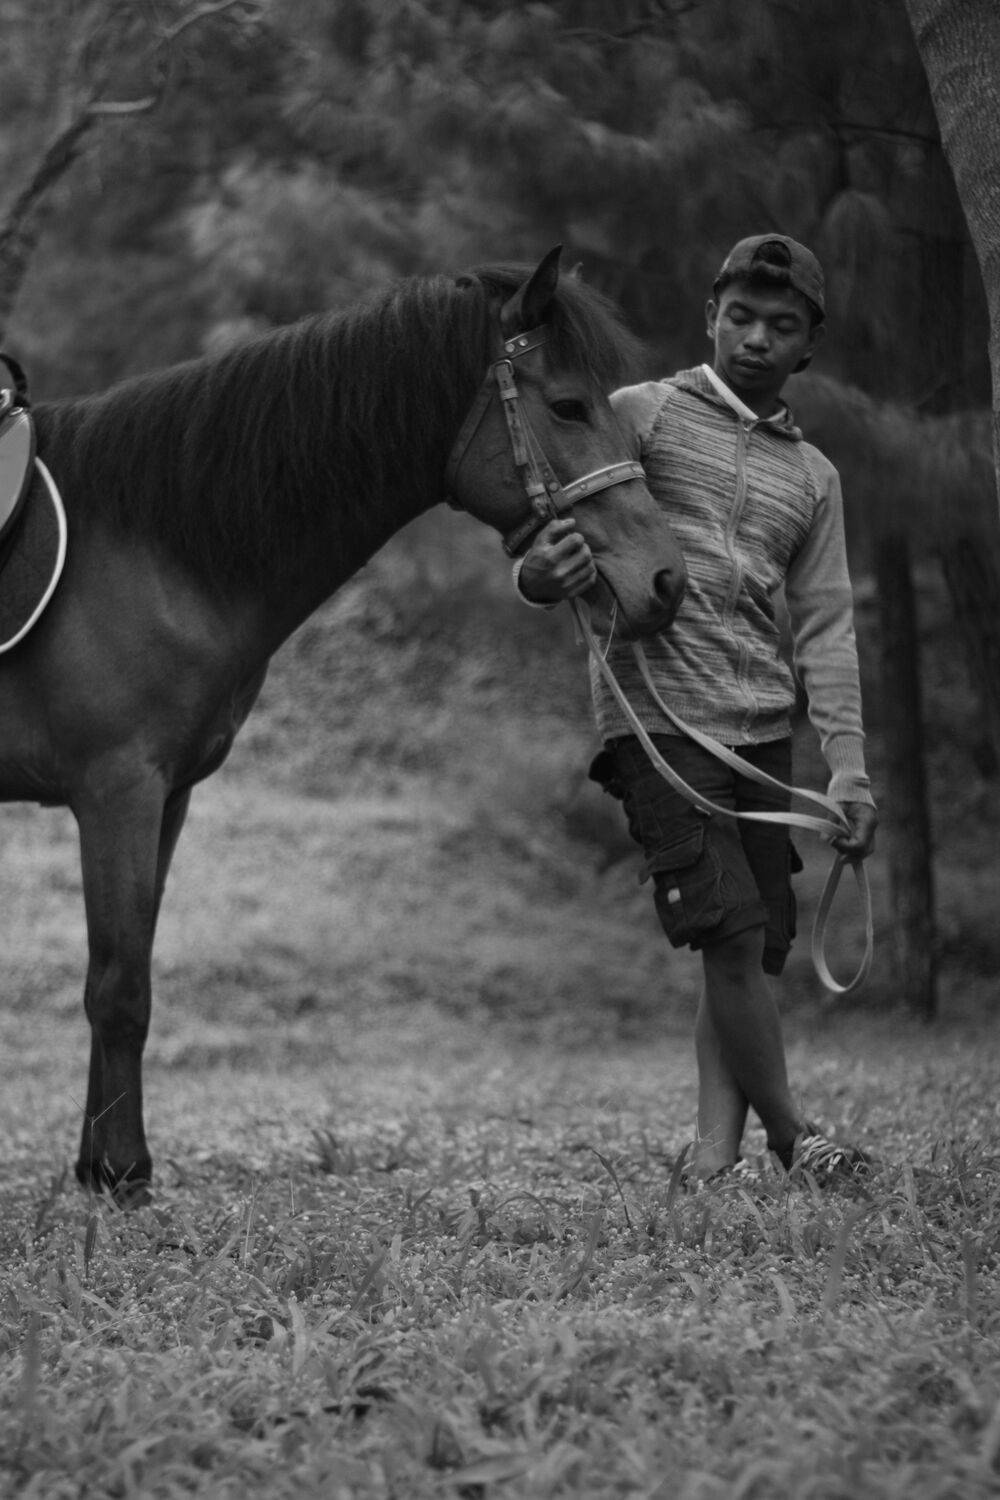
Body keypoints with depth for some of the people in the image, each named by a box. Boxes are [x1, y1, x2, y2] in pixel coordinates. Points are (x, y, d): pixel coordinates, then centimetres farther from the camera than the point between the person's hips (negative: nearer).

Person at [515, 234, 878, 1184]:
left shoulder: (812, 475, 18)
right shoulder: (641, 415, 5)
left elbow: (825, 628, 13)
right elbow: (564, 540, 0)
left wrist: (848, 763, 2)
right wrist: (538, 575, -26)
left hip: (763, 727, 5)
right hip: (658, 715, -5)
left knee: (759, 951, 1)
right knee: (732, 936, -14)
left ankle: (714, 1147, 5)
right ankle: (791, 1137, -4)